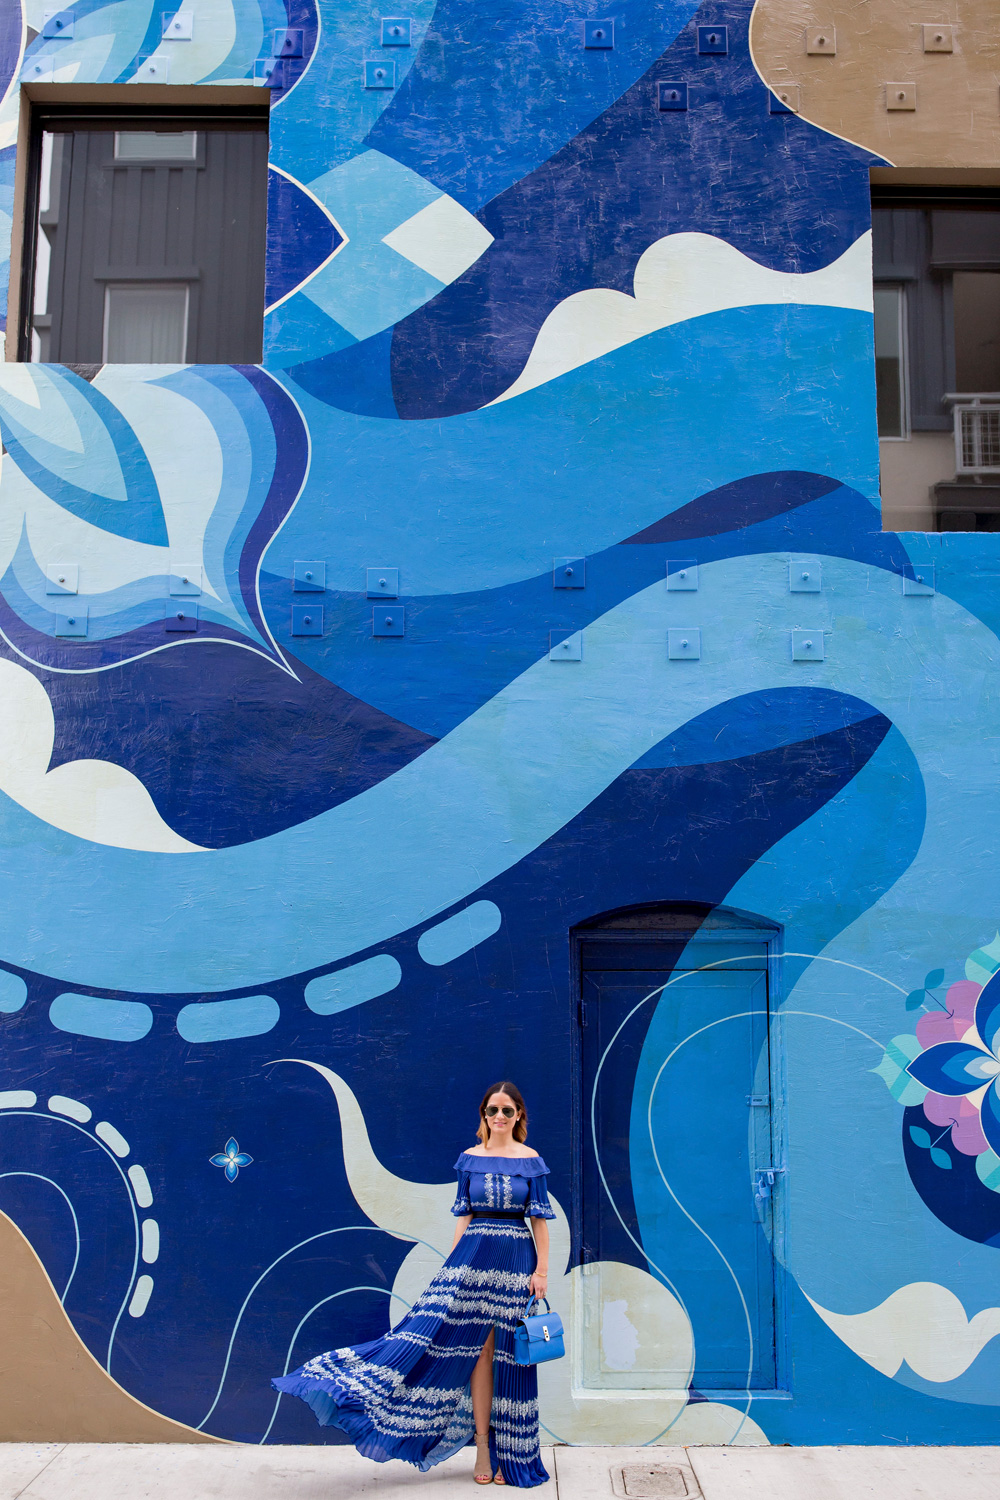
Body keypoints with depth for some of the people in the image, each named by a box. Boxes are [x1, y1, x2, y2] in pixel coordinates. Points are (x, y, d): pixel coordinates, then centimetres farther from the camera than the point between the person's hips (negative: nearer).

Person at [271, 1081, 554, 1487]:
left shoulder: (531, 1160, 1)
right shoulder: (470, 1159, 6)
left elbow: (539, 1217, 1)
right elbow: (463, 1216, 7)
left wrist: (542, 1270, -5)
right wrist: (453, 1264, 1)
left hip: (516, 1261, -1)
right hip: (474, 1257, 1)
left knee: (510, 1355, 4)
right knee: (478, 1349, -2)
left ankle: (507, 1451, 15)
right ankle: (483, 1448, 8)